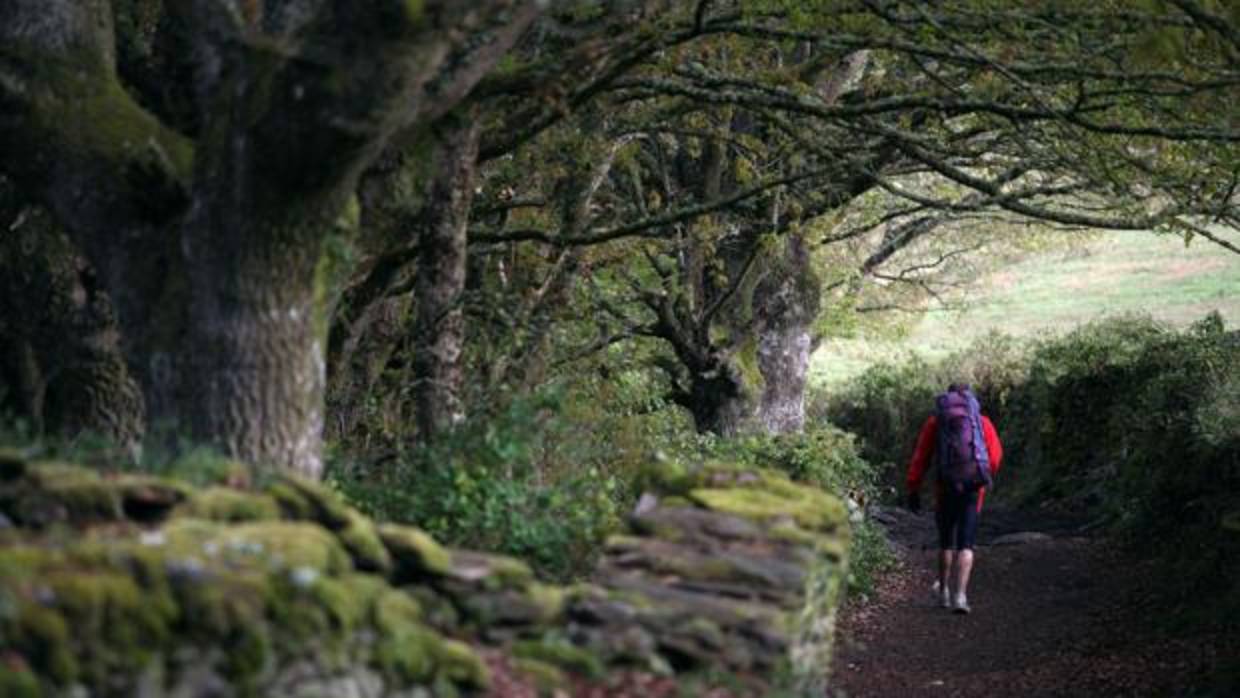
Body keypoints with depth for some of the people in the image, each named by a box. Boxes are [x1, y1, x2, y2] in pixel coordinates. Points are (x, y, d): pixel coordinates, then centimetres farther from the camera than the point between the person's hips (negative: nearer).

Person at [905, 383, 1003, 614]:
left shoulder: (935, 422, 8)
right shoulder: (983, 422, 8)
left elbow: (920, 457, 3)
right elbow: (995, 456, -1)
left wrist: (913, 489, 5)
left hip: (945, 487, 1)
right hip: (973, 490, -1)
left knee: (946, 542, 17)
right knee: (965, 545, 0)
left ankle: (944, 592, 27)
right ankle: (960, 596, -13)